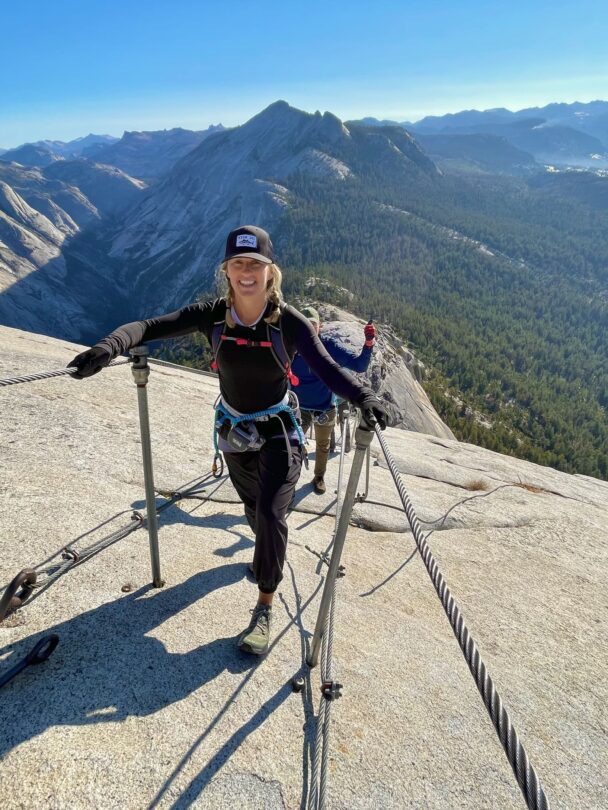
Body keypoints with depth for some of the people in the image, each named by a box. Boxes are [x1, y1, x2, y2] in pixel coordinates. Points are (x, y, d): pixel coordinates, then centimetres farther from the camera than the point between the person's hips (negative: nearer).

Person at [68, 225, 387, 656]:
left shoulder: (288, 321, -21)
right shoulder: (212, 315, -15)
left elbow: (327, 368, -29)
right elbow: (151, 326, -22)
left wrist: (363, 396, -47)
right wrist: (113, 343, -42)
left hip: (279, 431, -3)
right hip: (234, 431, 3)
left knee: (270, 512, -18)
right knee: (255, 508, 23)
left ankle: (265, 608, 3)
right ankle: (270, 553, 57)